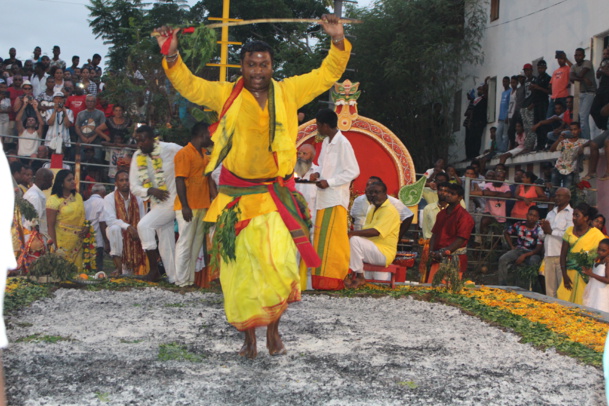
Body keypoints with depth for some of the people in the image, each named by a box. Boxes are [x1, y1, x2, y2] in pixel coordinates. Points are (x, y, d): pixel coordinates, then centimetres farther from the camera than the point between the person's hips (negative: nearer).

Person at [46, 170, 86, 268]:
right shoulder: (54, 200, -6)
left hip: (77, 243, 5)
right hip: (62, 244, -5)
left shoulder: (78, 196, 13)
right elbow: (50, 225, -8)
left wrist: (86, 227, 2)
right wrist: (55, 245, -13)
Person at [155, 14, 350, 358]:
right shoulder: (227, 95, 4)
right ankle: (249, 337, 14)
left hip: (275, 196, 0)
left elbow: (327, 75, 7)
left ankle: (274, 329, 8)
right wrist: (172, 56, -12)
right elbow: (189, 85, 3)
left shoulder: (288, 93, 5)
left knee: (278, 262, -12)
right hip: (237, 196, 0)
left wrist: (338, 42, -5)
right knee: (240, 268, 2)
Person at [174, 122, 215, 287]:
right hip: (188, 207, -9)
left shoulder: (204, 155, 18)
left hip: (202, 206, 9)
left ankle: (191, 278, 16)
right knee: (185, 242, -5)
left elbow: (209, 179, 20)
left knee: (197, 243, 10)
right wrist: (185, 206, -20)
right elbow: (180, 181, -15)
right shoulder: (184, 154, -10)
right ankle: (182, 280, 1)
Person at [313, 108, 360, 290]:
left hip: (336, 198, -9)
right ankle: (322, 279, 10)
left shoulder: (343, 143, -12)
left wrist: (329, 182, -15)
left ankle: (333, 280, -5)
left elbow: (353, 171, -14)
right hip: (324, 198, 9)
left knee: (332, 239, -8)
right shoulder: (326, 142, 15)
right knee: (322, 239, 7)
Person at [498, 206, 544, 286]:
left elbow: (539, 249, -14)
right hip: (519, 250, 3)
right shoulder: (519, 225, 0)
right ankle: (502, 285, -19)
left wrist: (524, 256, -23)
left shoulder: (539, 230, -10)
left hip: (532, 253, -3)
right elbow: (506, 233, 17)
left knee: (534, 261, -39)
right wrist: (512, 247, 8)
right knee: (502, 259, -22)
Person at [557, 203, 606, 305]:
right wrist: (564, 275, -4)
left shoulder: (596, 234, -2)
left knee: (581, 303, -5)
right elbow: (563, 254, 5)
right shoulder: (570, 231, 8)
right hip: (569, 274, 4)